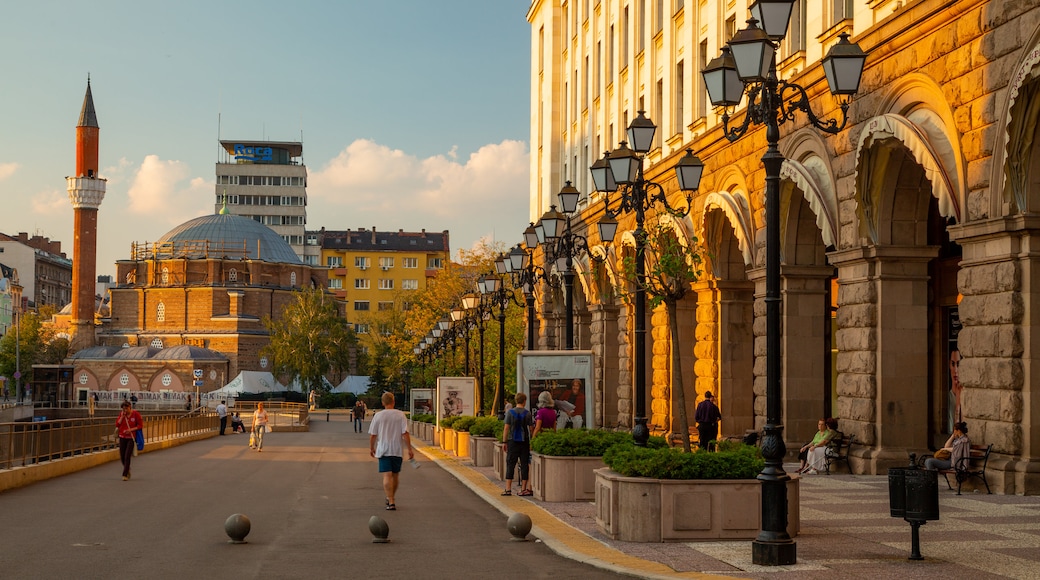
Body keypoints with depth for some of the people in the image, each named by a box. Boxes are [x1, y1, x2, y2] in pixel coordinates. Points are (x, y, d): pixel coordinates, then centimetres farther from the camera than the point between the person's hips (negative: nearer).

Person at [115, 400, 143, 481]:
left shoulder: (136, 414, -9)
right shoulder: (121, 414, 3)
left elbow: (140, 425, -6)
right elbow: (117, 424, -2)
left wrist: (131, 429, -17)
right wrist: (122, 416, -13)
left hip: (131, 438, -4)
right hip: (122, 438, 4)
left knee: (127, 457, -11)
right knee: (122, 456, 8)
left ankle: (125, 475, -6)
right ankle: (127, 470, 34)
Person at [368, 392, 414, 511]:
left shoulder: (378, 415, -2)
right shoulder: (401, 415, -3)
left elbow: (372, 435, 1)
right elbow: (405, 434, -8)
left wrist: (371, 448, 16)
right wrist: (410, 449, -3)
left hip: (383, 450, -1)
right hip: (397, 450, 1)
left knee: (387, 475, -6)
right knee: (396, 475, 17)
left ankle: (391, 502, -16)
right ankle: (392, 498, 33)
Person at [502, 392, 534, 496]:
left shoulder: (510, 412, -2)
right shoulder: (527, 413, 0)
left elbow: (506, 428, -5)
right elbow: (531, 429, 1)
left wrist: (504, 442, 0)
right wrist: (531, 443, 10)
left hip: (513, 441, -1)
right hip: (524, 441, 1)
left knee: (510, 464, 1)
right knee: (524, 464, 5)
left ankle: (508, 489, -4)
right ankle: (523, 489, 6)